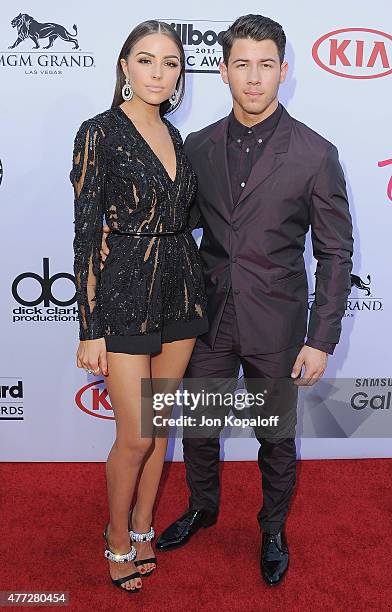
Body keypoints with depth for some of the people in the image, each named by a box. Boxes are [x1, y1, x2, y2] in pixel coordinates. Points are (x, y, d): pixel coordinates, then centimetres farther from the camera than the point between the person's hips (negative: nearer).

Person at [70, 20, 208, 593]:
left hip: (179, 293, 6)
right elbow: (86, 233, -12)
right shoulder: (99, 132, -9)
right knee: (137, 435, 1)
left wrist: (196, 292, 15)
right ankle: (118, 539, 28)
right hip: (125, 297, -6)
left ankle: (143, 527, 36)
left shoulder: (173, 135, 10)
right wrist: (90, 329, -14)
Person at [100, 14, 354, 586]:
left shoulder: (315, 154, -10)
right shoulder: (199, 146, 0)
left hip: (275, 324, -3)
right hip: (210, 317, 3)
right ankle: (202, 508, 47)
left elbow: (335, 252, -7)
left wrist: (322, 339, -10)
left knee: (276, 436, 15)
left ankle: (273, 529, 42)